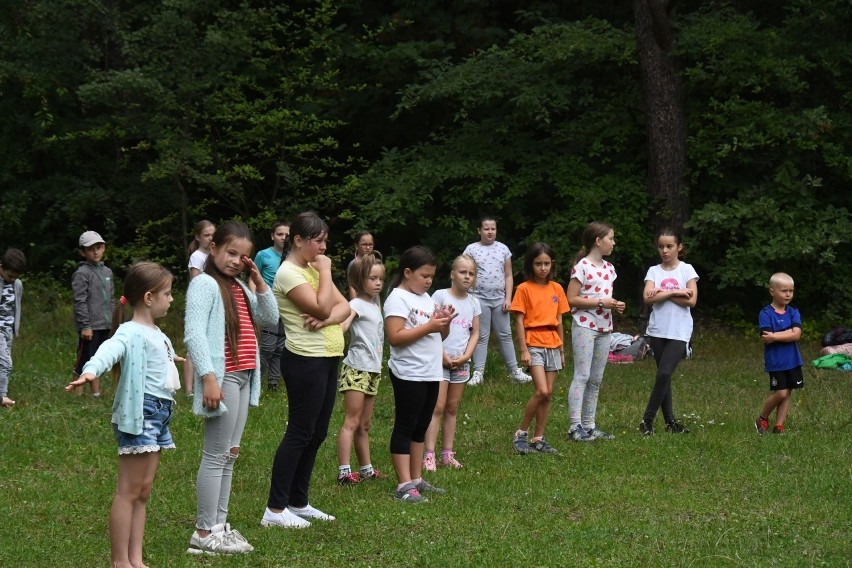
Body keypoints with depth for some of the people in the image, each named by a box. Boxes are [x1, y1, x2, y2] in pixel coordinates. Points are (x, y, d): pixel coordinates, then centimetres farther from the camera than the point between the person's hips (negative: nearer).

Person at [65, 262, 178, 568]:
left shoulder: (157, 335, 16)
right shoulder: (131, 333, -15)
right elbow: (110, 349, -37)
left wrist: (171, 360, 61)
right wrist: (91, 371, -57)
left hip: (158, 416, 10)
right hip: (139, 414, -10)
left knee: (143, 492, 10)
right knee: (128, 492, -6)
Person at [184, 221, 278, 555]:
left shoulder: (239, 287, 17)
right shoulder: (205, 283, -9)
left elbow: (269, 319, 16)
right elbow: (193, 333, -17)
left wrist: (258, 281, 6)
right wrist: (208, 378, -24)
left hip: (243, 378, 9)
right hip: (223, 378, -9)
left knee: (229, 456, 13)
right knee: (216, 456, -7)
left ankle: (219, 525, 19)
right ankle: (204, 533, -3)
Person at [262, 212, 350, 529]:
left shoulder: (314, 268, 14)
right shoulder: (289, 273, -14)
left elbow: (344, 307, 7)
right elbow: (322, 308, -23)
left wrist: (328, 318, -14)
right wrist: (325, 272, -13)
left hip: (327, 359, 9)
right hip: (305, 360, -9)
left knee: (316, 434, 12)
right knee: (299, 434, -8)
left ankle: (298, 503, 20)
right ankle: (275, 509, -5)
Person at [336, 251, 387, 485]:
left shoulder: (375, 303, 15)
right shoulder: (357, 304, -12)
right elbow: (342, 325, -30)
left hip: (373, 369, 8)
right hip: (356, 369, -8)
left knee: (365, 424, 14)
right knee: (352, 422, -10)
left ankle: (366, 468, 21)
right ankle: (344, 472, -12)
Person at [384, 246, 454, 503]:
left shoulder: (427, 298, 16)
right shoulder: (398, 299, -10)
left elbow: (440, 336, 19)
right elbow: (395, 337, -21)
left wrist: (444, 323, -3)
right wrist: (429, 327, -21)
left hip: (431, 374, 8)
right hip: (409, 374, -8)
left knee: (421, 428, 12)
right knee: (405, 428, -4)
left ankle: (416, 479, 18)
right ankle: (404, 485, -5)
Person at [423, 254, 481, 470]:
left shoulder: (473, 302, 8)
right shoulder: (440, 296, -7)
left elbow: (475, 333, 11)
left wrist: (466, 356, -4)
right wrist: (442, 355, -14)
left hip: (461, 362, 5)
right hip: (440, 360, -5)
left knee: (452, 408, 10)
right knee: (437, 407, -9)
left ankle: (447, 454, 15)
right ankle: (429, 455, -10)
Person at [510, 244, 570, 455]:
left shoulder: (557, 289, 10)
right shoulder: (524, 289, -4)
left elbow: (559, 321, 14)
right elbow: (519, 321, -6)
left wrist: (561, 350, 14)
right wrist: (524, 350, -12)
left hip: (552, 346, 5)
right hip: (534, 345, -5)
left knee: (548, 394, 5)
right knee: (542, 391, -17)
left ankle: (538, 439, 13)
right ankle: (521, 433, -3)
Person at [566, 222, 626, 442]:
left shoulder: (608, 268, 13)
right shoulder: (582, 267, -10)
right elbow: (572, 299, -14)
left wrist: (615, 305, 2)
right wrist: (601, 302, -18)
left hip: (604, 328, 8)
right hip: (584, 327, -8)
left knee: (596, 379, 9)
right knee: (582, 376, -10)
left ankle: (589, 425, 14)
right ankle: (575, 426, -11)